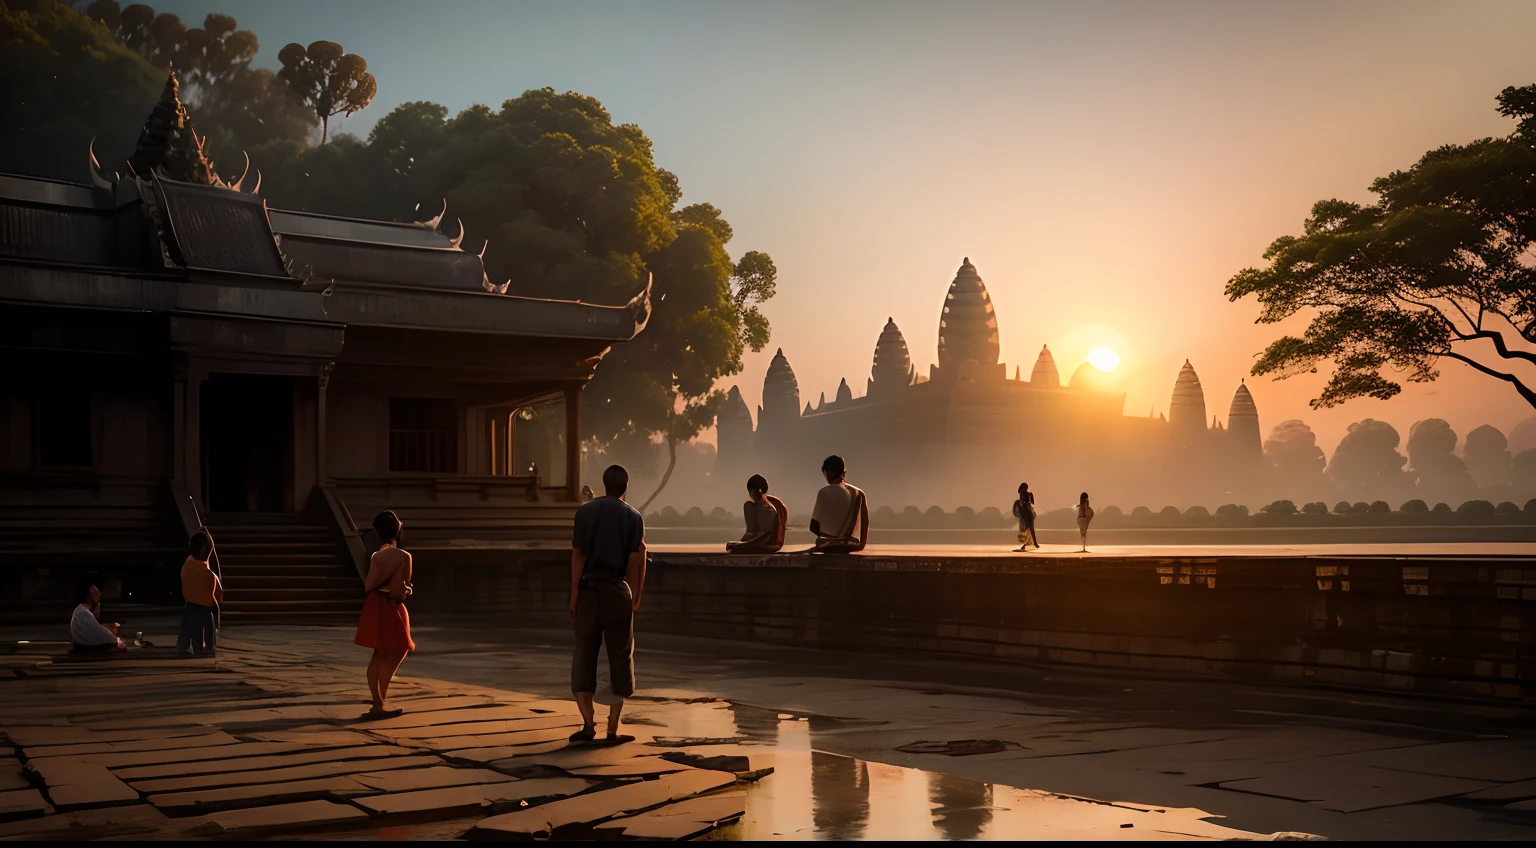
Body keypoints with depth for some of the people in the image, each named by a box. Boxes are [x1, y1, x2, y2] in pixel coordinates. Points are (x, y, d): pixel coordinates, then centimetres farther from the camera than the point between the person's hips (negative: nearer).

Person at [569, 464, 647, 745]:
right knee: (620, 656, 6)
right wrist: (636, 596, 6)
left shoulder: (586, 511, 1)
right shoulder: (633, 516, 1)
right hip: (618, 590, 0)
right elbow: (636, 561, -3)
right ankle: (612, 728, 6)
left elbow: (578, 554, -4)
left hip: (589, 588, 1)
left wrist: (574, 592, -2)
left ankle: (588, 722, -3)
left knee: (584, 652, 7)